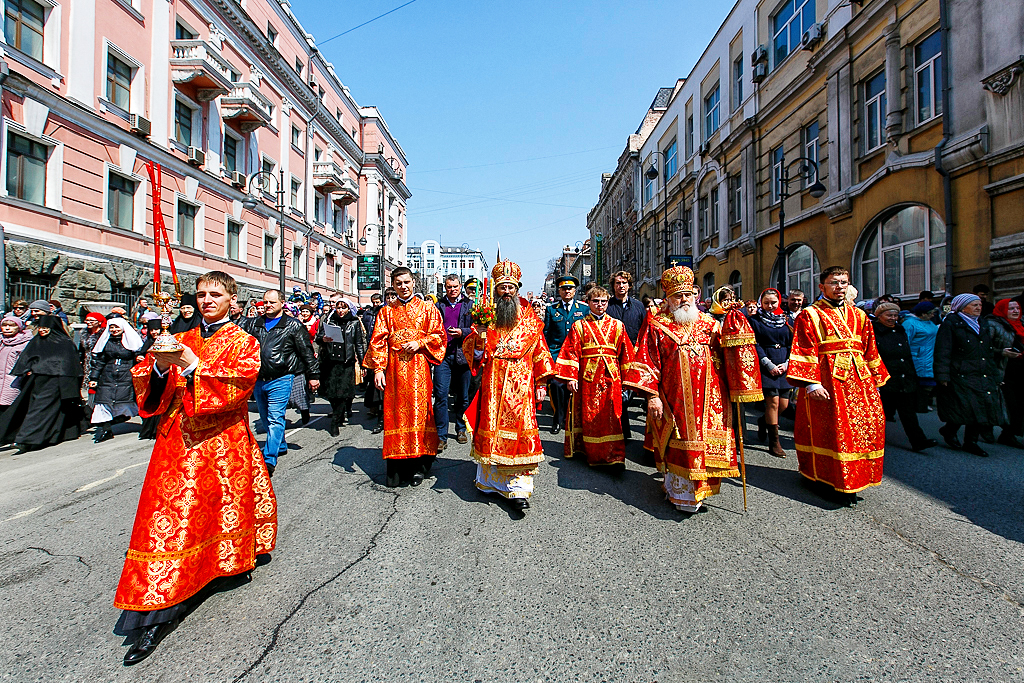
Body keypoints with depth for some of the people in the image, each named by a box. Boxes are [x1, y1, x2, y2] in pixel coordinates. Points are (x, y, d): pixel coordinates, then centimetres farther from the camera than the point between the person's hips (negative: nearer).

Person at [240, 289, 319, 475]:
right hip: (258, 379, 6)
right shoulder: (252, 324, 11)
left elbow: (307, 352, 1)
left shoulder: (293, 325, 0)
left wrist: (313, 375, 0)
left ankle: (269, 460, -6)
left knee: (275, 419, -8)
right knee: (265, 418, 17)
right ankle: (280, 446, 35)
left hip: (281, 379, -6)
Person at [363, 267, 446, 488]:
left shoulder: (427, 309, 10)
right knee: (395, 411, 0)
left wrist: (419, 343, -10)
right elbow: (378, 341, 6)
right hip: (394, 368, 2)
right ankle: (397, 468, 6)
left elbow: (439, 335, 6)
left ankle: (418, 465, 5)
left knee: (418, 410, -4)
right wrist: (378, 369, -4)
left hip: (418, 366, -1)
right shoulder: (386, 311, 13)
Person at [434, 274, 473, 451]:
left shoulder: (469, 305, 9)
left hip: (462, 355, 0)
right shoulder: (438, 306, 14)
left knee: (463, 395, 9)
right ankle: (441, 436, -2)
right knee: (440, 395, -7)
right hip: (443, 354, 0)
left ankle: (461, 429, 26)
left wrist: (462, 332, -12)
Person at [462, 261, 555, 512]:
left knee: (519, 431, -3)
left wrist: (541, 383, 5)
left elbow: (540, 352, 9)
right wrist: (479, 335, -16)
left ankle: (518, 489, 3)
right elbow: (473, 353, 5)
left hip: (521, 385, -1)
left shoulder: (529, 319, 8)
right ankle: (491, 480, 23)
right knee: (491, 430, 5)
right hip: (493, 384, 1)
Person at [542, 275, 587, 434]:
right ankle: (558, 418, 6)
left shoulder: (584, 309, 11)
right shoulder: (551, 310, 11)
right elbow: (546, 333, 10)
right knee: (556, 384, -12)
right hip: (556, 353, 0)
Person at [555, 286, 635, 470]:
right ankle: (592, 454, 17)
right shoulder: (579, 326, 6)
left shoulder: (617, 325, 10)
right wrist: (571, 377, -7)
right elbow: (572, 352, 0)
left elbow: (625, 353, 10)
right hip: (587, 376, 0)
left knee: (612, 415, -4)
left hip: (611, 376, 1)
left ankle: (615, 456, 2)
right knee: (589, 415, 4)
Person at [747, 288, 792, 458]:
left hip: (784, 366, 4)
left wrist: (786, 364, -3)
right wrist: (770, 365, -11)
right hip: (765, 366, -4)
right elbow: (755, 345, -5)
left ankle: (763, 421, 33)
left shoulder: (785, 320, 13)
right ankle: (774, 443, 0)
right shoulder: (754, 320, 2)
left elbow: (792, 344, 11)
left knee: (784, 404, 2)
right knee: (773, 401, -11)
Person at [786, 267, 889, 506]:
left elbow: (870, 351, 19)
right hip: (828, 379, -6)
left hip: (859, 378, 6)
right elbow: (805, 353, -9)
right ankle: (842, 483, 8)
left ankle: (857, 478, 17)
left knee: (870, 424, 3)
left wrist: (875, 379, 15)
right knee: (837, 430, -4)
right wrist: (811, 383, -17)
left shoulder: (859, 315, 16)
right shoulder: (810, 315, -2)